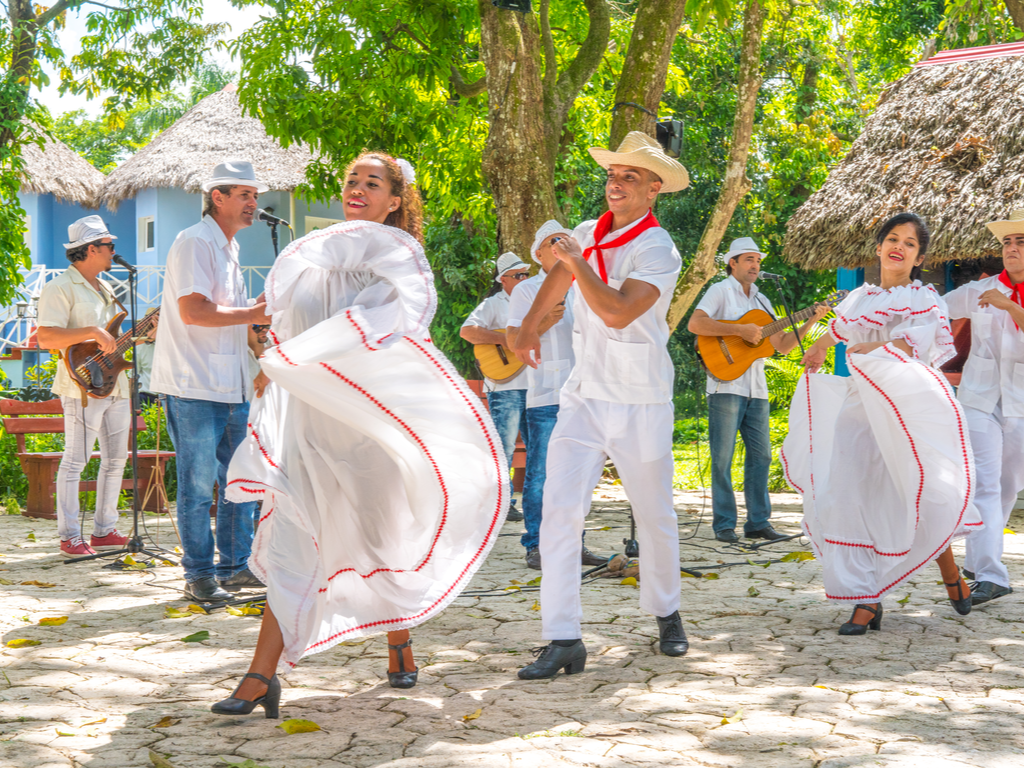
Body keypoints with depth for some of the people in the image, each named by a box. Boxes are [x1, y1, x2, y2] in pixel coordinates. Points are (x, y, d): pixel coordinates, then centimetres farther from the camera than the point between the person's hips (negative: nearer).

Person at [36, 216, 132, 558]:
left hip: (115, 385, 9)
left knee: (116, 458, 10)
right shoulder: (60, 288, -9)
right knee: (75, 461, -6)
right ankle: (70, 538, -2)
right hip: (83, 386, -9)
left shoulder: (105, 289, 20)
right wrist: (92, 332, -26)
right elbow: (46, 338, -20)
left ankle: (104, 530, 19)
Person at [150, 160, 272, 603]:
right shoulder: (195, 242, -10)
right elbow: (192, 311, -21)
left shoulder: (229, 249, 20)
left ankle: (235, 566, 21)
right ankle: (199, 576, 5)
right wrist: (253, 314, -17)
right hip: (195, 387, -9)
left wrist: (261, 312, 14)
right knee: (199, 484, -3)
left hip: (231, 386, 9)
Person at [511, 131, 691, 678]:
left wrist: (578, 261, -18)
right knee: (560, 511, -10)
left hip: (640, 405, -4)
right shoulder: (588, 235, 7)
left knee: (654, 515, 9)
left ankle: (665, 615, 33)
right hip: (583, 397, 4)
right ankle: (563, 639, -11)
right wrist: (529, 327, 35)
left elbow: (617, 312, -26)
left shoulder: (658, 251, -11)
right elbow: (559, 277, 29)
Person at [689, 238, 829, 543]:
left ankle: (758, 521, 11)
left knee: (760, 455, 5)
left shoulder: (760, 301, 19)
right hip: (726, 385, -6)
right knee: (723, 457, -4)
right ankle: (724, 525, 1)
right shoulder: (721, 291, 0)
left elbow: (783, 345, 17)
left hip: (756, 389, 7)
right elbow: (695, 324, -18)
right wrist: (740, 330, -20)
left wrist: (810, 322, 5)